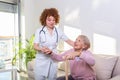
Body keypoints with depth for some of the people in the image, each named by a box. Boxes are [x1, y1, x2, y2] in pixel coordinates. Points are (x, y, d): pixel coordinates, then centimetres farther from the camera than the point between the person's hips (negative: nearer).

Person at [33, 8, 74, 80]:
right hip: (41, 61, -2)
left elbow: (68, 41, 5)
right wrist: (42, 49, -28)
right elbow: (35, 46, -8)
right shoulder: (39, 31, -5)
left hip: (53, 61, 2)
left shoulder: (58, 31, 1)